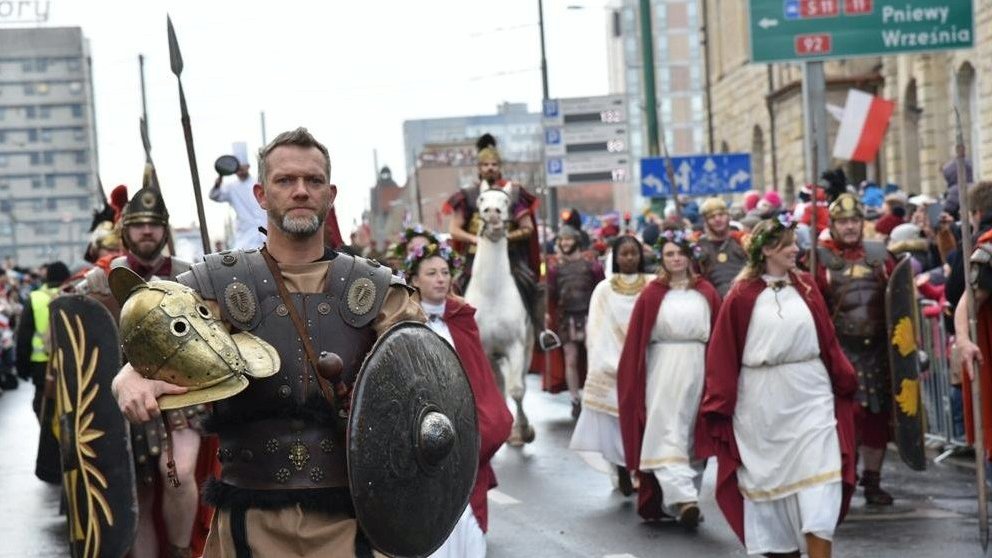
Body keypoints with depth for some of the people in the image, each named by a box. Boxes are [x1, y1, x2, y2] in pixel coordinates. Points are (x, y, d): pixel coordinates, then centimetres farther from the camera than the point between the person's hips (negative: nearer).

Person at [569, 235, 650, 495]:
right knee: (617, 423, -3)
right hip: (613, 368, 0)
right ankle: (623, 477, 3)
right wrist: (608, 365, -9)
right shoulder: (604, 289, 6)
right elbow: (597, 331, 2)